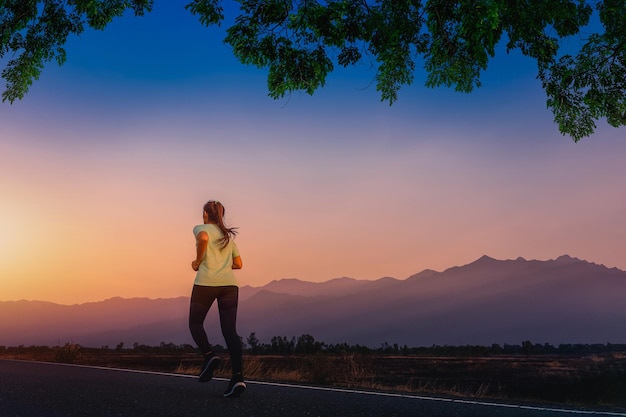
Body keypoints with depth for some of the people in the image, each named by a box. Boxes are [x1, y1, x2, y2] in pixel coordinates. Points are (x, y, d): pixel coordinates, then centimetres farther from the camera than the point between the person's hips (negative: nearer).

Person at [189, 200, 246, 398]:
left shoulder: (201, 228, 9)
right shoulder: (228, 235, 25)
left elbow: (203, 238, -17)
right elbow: (238, 264, 22)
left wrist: (198, 262, -5)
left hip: (206, 282, -4)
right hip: (229, 284, 4)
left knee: (195, 323, 15)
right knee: (230, 330, -1)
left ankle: (209, 355, -8)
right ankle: (238, 376, -13)